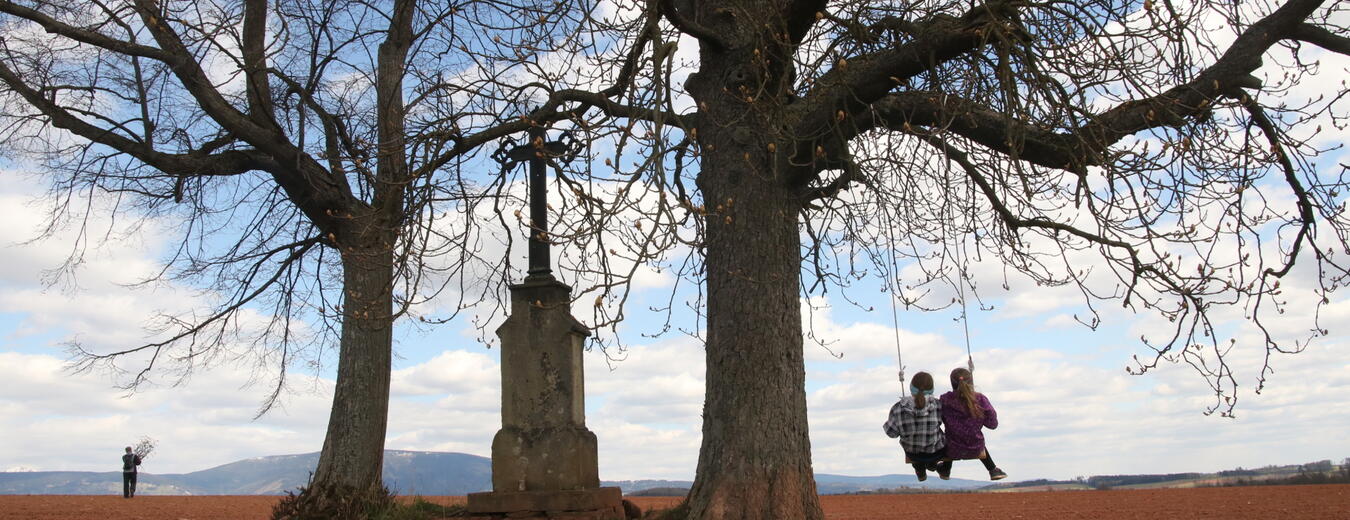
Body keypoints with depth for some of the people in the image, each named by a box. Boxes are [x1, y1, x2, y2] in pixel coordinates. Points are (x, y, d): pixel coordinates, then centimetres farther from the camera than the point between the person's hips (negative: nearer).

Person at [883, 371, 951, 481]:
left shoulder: (898, 409, -29)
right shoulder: (937, 406, -30)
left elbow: (891, 432, -14)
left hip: (912, 454, 1)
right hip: (936, 453, -1)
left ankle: (921, 473, 54)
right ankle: (944, 471, 51)